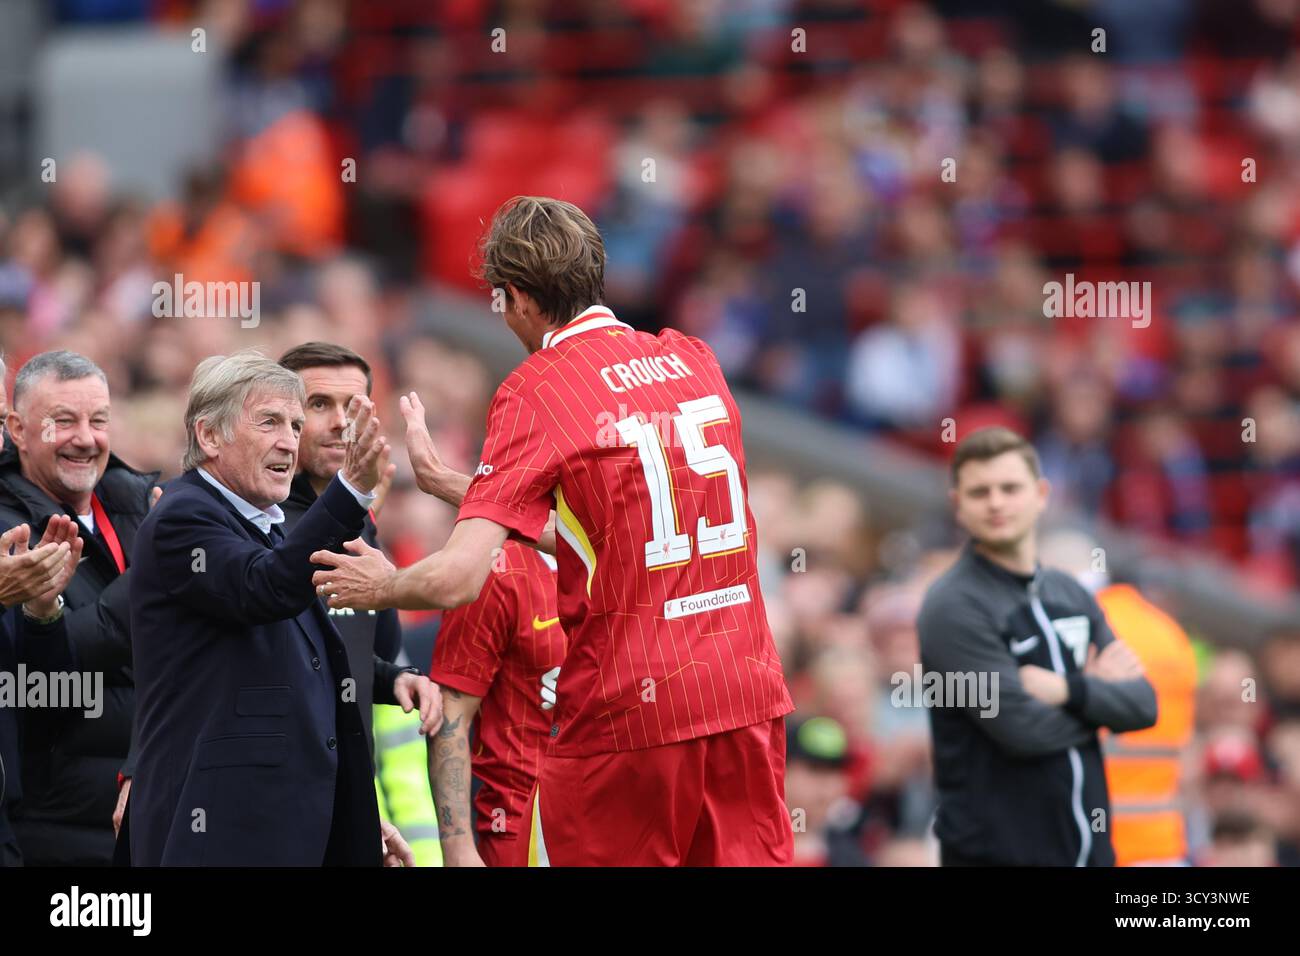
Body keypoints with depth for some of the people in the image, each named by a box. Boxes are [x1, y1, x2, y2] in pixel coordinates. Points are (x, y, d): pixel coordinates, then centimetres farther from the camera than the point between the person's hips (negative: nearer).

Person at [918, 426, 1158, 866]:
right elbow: (1024, 728, -19)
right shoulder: (953, 607, -11)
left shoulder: (1071, 594, 12)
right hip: (995, 851, -7)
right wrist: (1097, 691, -2)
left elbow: (1141, 705, 5)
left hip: (1087, 846, 7)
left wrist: (1069, 691, -13)